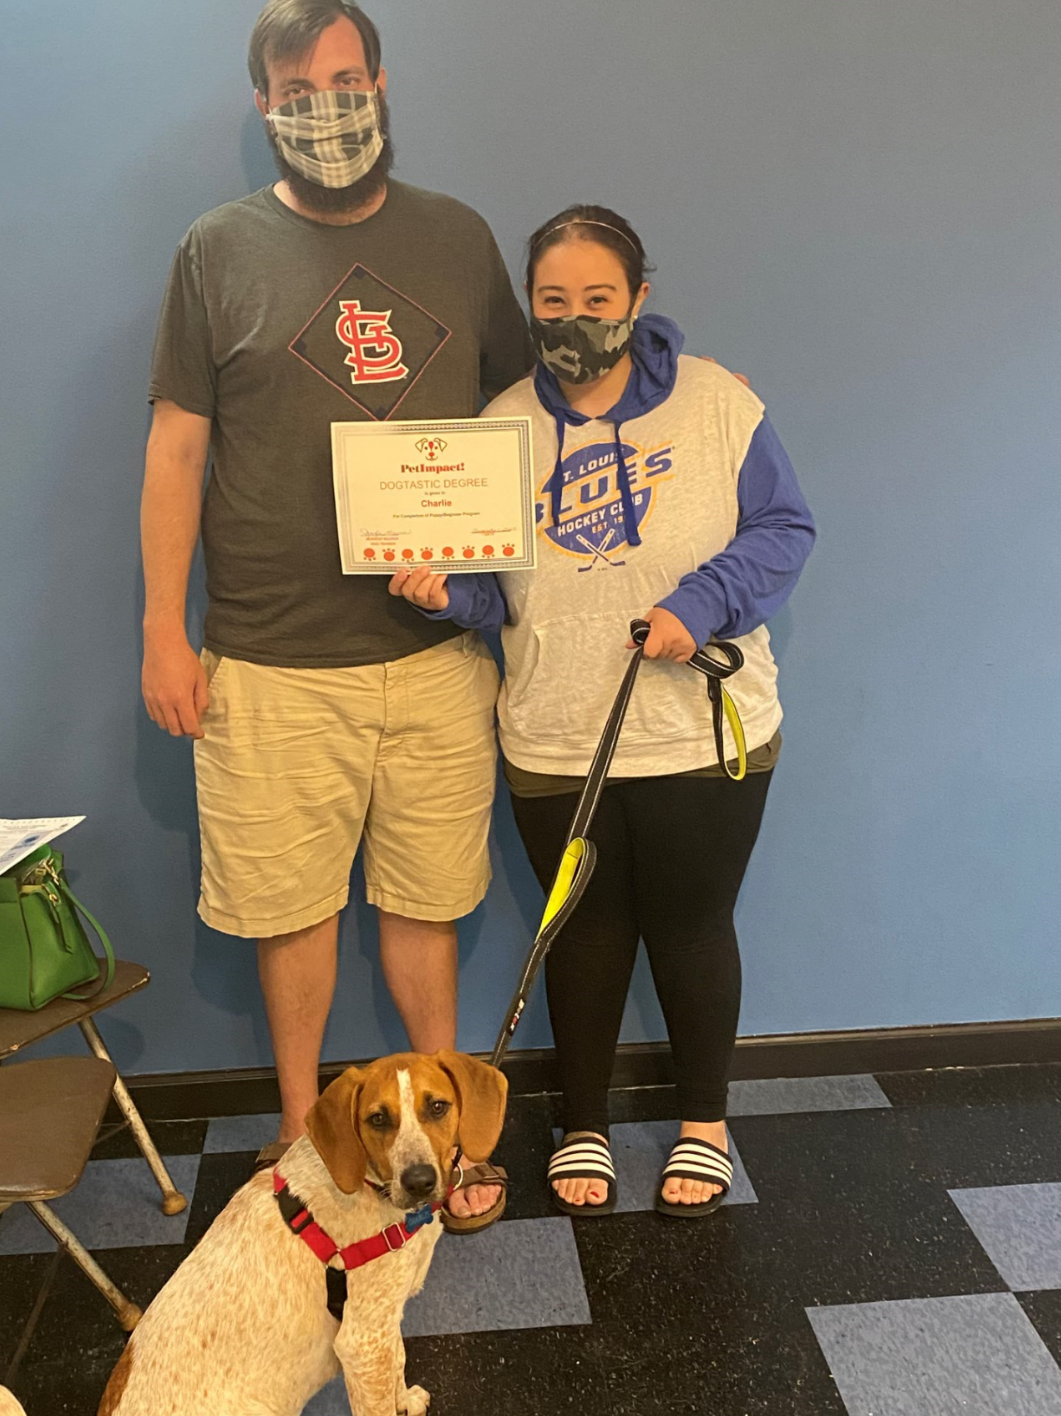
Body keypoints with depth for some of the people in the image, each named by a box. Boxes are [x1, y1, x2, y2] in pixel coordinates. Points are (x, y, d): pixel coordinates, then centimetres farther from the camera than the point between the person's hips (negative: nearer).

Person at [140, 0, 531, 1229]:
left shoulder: (458, 238, 10)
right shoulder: (220, 249, 3)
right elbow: (176, 448, 3)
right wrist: (163, 632, -2)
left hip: (437, 649, 2)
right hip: (271, 665, -1)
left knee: (423, 899, 11)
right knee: (292, 905, 9)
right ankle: (300, 1124, 32)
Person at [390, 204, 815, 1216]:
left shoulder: (715, 401, -4)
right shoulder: (502, 426, 2)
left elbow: (784, 530, -4)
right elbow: (494, 589, 5)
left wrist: (702, 601, -20)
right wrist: (444, 591, -17)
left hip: (703, 737, -1)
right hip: (554, 746, 2)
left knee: (690, 927, 13)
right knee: (586, 933, 15)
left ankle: (703, 1121, 38)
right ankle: (584, 1125, 37)